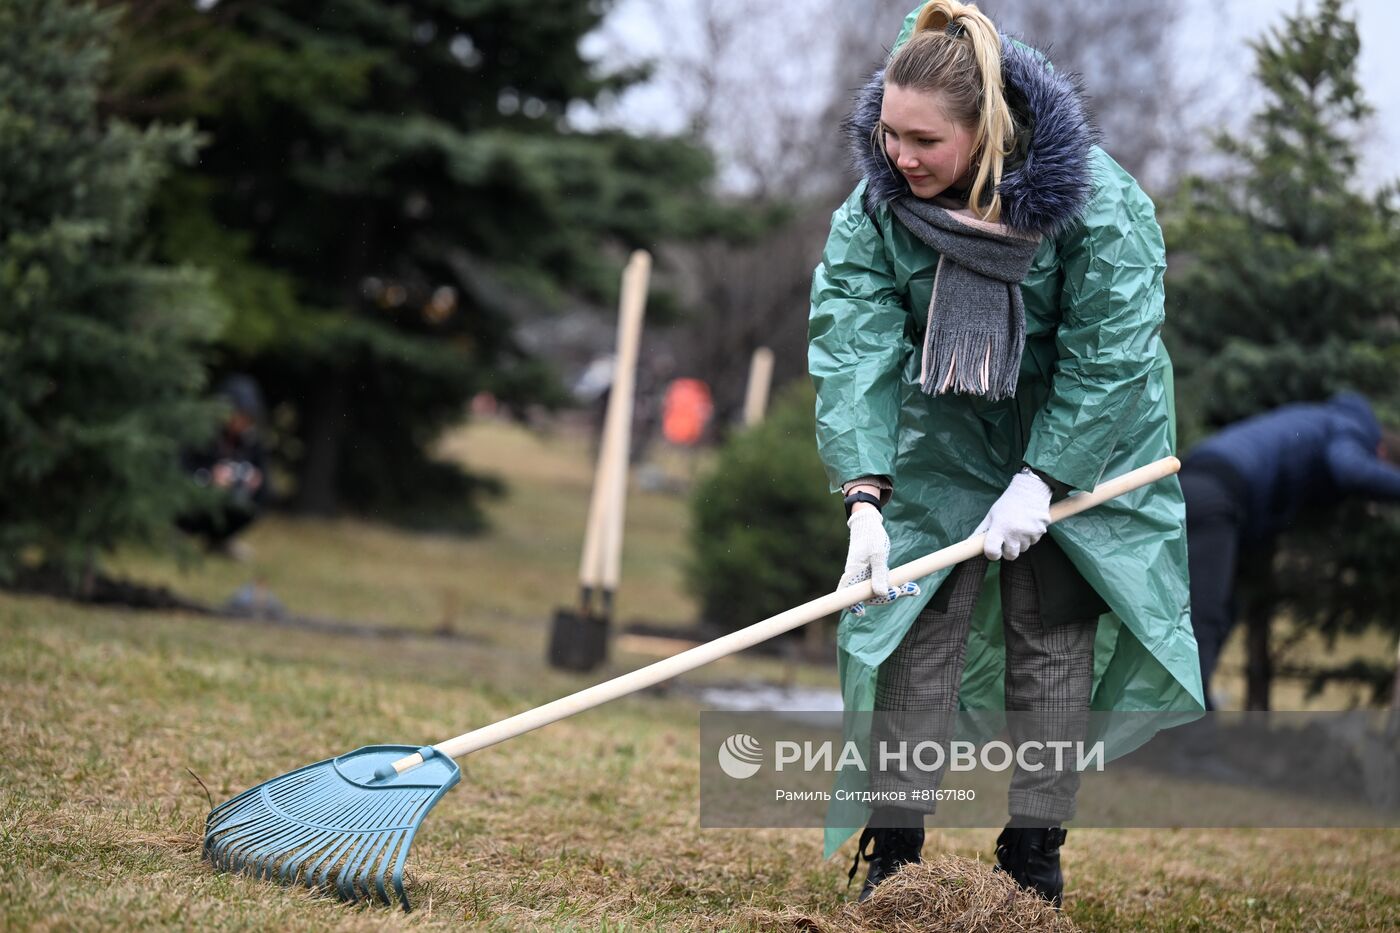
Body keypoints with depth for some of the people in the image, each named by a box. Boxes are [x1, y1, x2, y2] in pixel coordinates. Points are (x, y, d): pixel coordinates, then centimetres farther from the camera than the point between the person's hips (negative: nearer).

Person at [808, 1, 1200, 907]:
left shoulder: (1096, 201, -25)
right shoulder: (876, 205, -18)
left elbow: (1108, 355, -20)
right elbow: (852, 347, -24)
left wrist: (1041, 483, -22)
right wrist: (865, 496, -33)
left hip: (1079, 441, -2)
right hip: (946, 440, 2)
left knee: (1052, 637, -2)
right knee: (914, 630, -5)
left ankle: (1036, 849, 8)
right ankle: (894, 848, 2)